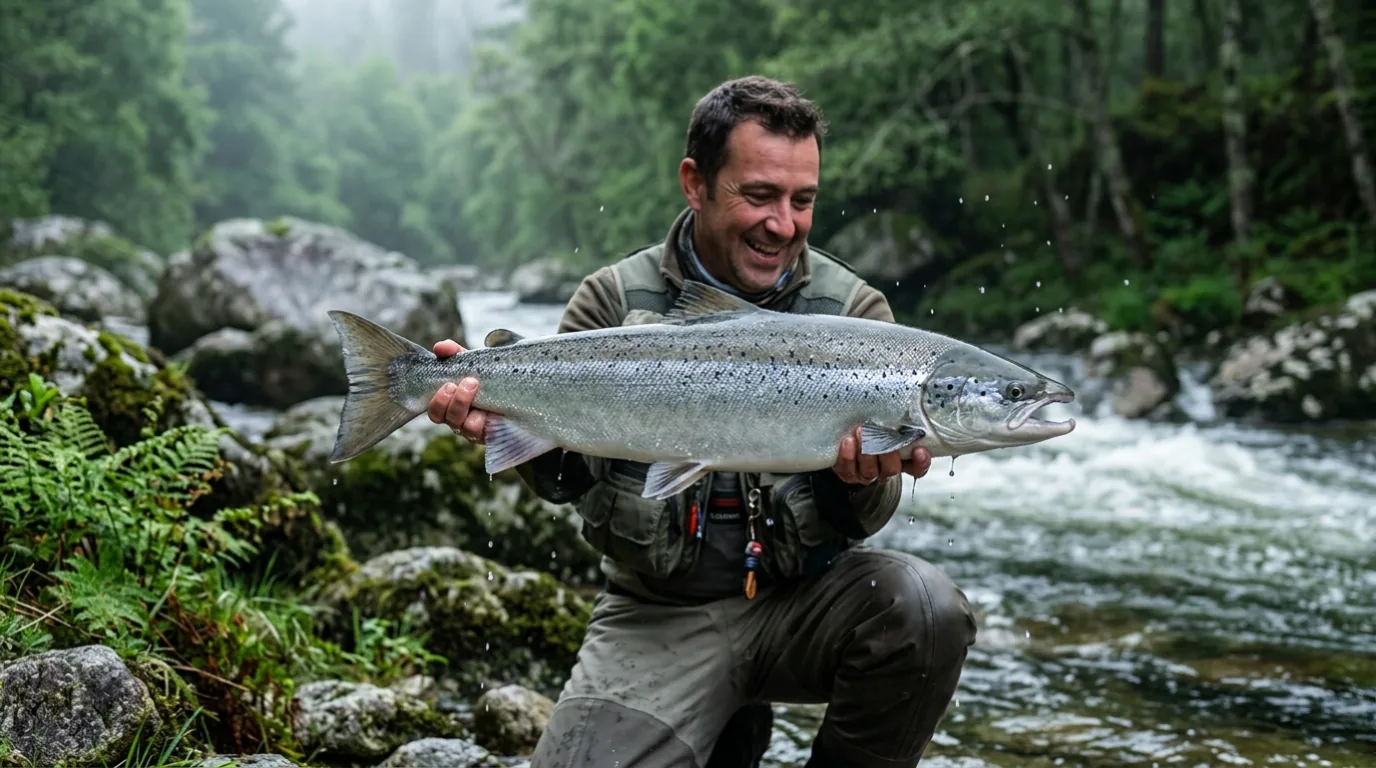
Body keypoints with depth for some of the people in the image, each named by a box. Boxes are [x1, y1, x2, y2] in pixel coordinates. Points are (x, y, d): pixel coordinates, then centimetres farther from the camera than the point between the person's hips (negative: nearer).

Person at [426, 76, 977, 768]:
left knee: (923, 606, -28)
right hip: (659, 613, 0)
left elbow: (866, 518, -4)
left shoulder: (855, 313, 0)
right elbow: (567, 476, -7)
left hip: (803, 599, 0)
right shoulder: (615, 301, 0)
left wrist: (863, 479, -28)